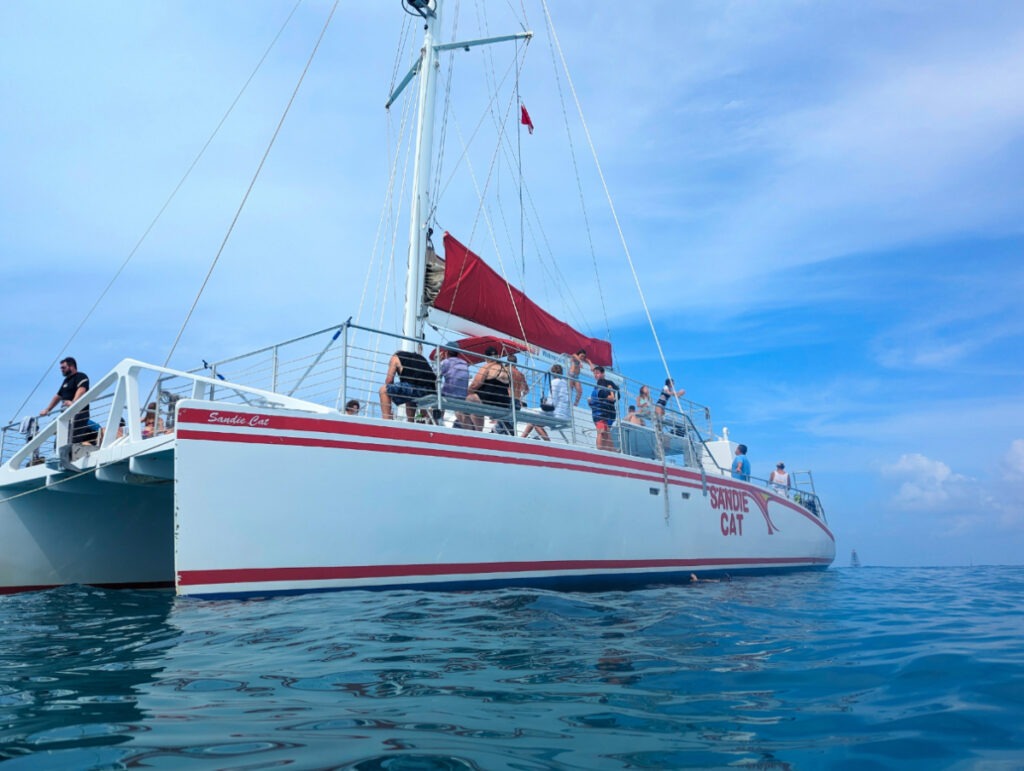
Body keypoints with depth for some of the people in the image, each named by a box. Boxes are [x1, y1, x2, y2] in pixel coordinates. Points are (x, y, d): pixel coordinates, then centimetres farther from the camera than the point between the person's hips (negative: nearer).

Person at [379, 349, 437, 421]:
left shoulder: (395, 357, 20)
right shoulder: (419, 356, 37)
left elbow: (389, 379, 13)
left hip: (415, 386, -7)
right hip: (430, 392, 7)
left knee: (383, 390, 10)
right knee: (410, 400, 39)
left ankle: (386, 421, -2)